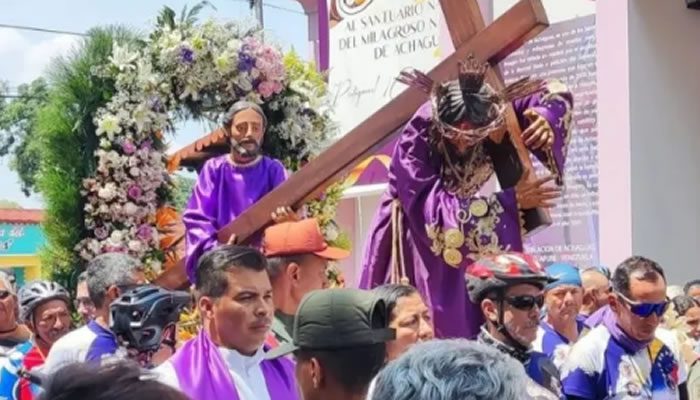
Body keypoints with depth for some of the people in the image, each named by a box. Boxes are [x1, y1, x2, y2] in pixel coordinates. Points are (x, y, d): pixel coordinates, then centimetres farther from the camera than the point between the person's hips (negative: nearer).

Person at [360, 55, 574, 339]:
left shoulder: (487, 116, -21)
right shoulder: (416, 139, -32)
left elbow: (556, 94, -9)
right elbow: (432, 212, -33)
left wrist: (544, 120, -34)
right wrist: (511, 200, -31)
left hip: (466, 235, 4)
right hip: (416, 237, -4)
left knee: (470, 322, 4)